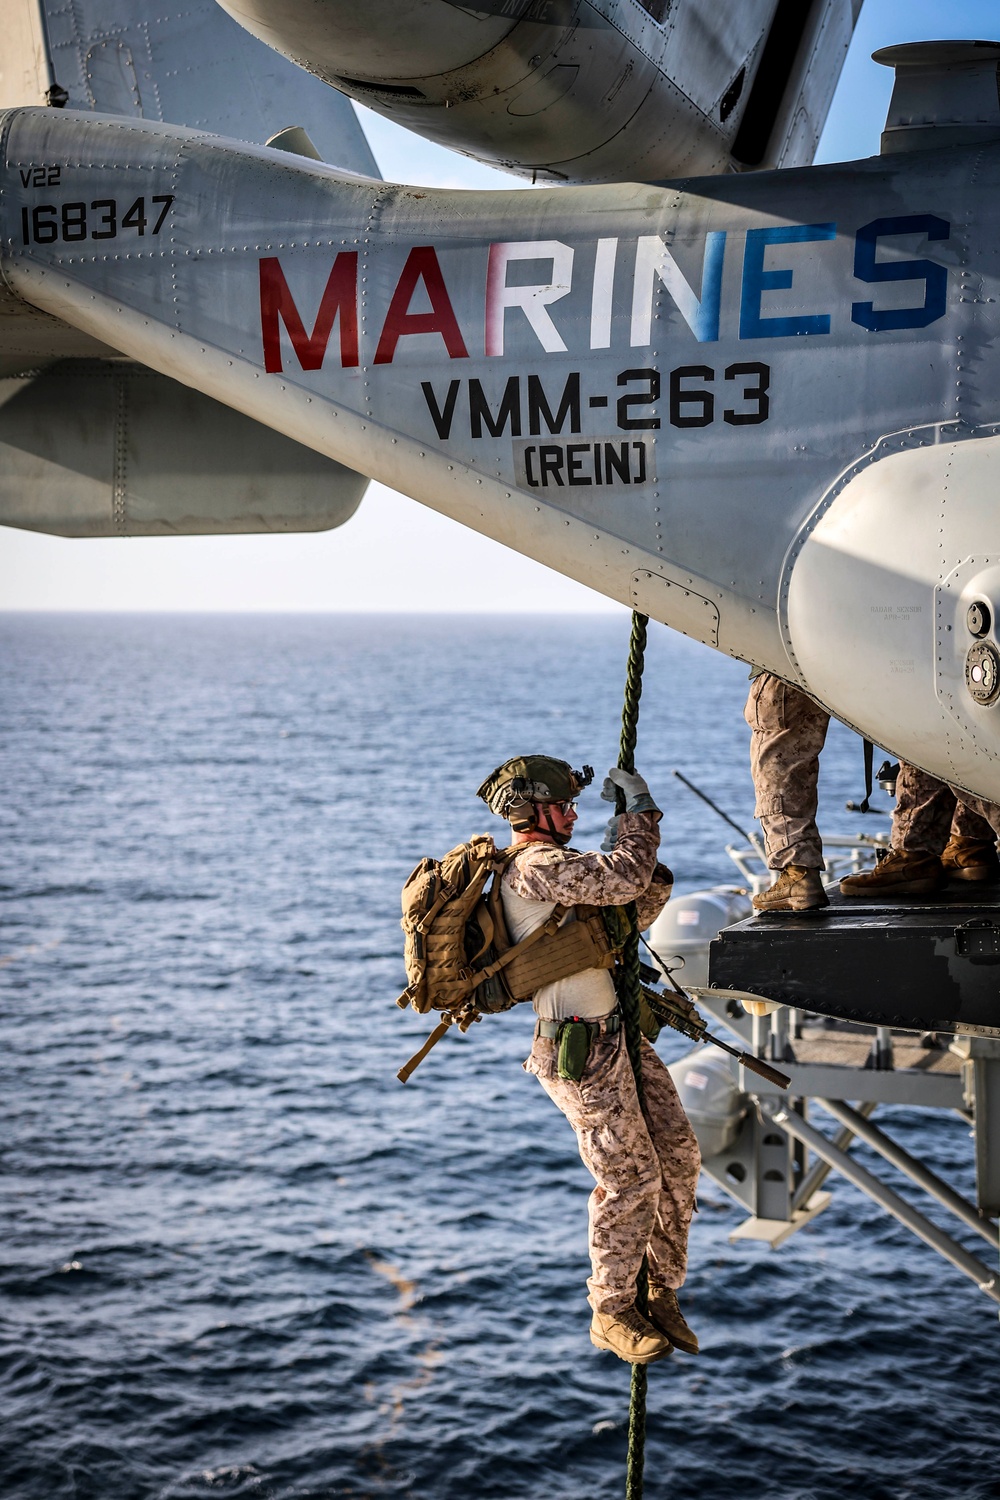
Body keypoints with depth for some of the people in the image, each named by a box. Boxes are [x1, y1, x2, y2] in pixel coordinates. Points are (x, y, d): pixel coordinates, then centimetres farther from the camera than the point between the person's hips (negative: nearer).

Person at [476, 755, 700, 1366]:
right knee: (630, 1177, -5)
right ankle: (612, 1314, 11)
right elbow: (623, 879, -24)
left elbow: (628, 917, 23)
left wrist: (650, 872, 6)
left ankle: (660, 1293, 22)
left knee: (679, 1156, 9)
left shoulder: (557, 868, 19)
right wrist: (641, 809, -10)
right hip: (583, 1050, -10)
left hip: (620, 1038, 10)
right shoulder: (536, 867, -15)